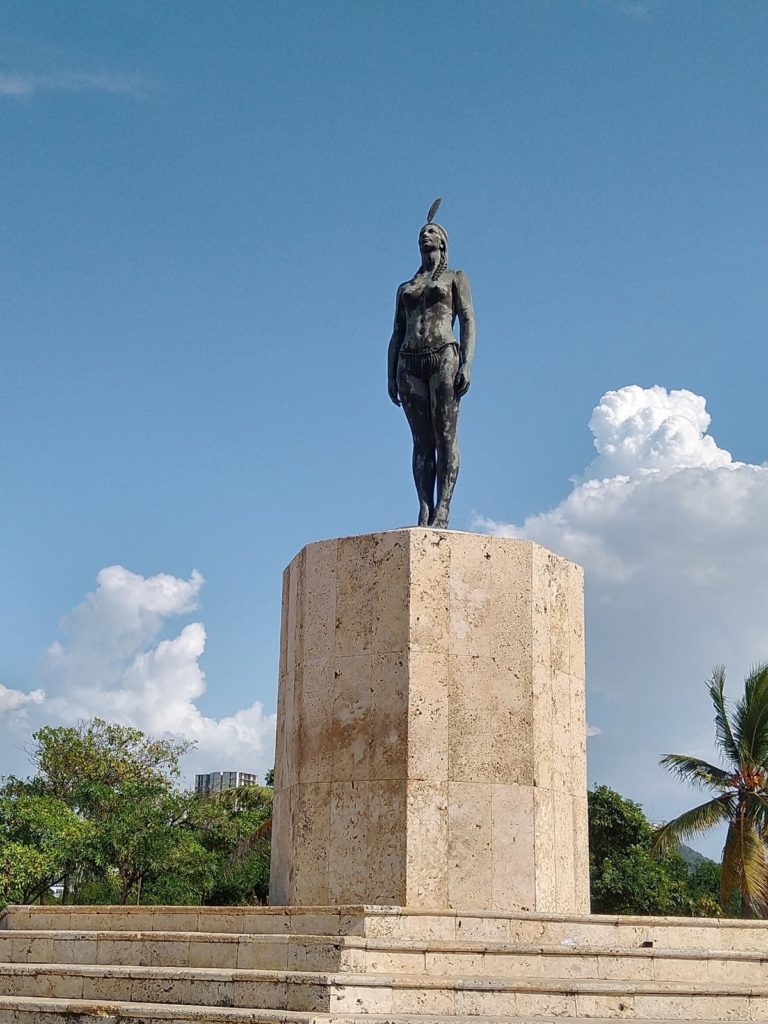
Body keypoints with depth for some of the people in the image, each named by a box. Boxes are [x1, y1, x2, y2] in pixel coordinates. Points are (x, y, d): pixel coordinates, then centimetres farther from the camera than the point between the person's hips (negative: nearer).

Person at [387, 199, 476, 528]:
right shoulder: (405, 288, 25)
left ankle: (442, 509, -17)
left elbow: (468, 322, 3)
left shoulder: (455, 278, 15)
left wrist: (467, 364, -11)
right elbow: (397, 334, 20)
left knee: (445, 437, -10)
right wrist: (391, 376, 8)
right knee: (422, 441, -3)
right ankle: (424, 511, -9)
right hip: (410, 364, 4)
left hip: (444, 358, -4)